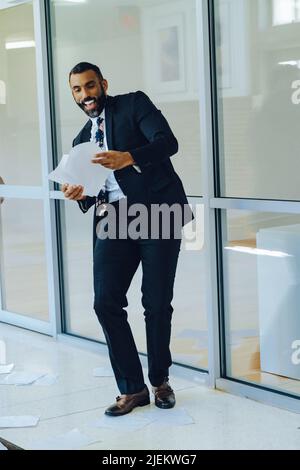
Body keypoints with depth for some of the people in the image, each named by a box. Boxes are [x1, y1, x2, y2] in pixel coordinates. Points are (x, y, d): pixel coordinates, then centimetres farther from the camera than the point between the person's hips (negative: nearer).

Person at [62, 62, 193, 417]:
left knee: (157, 304, 0)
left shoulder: (134, 104, 5)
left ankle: (160, 380, 22)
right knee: (106, 302, -6)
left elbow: (167, 141, -12)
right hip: (114, 221, 5)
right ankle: (132, 388, 7)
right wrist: (80, 195, -4)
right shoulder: (82, 139, 21)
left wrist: (128, 157, -29)